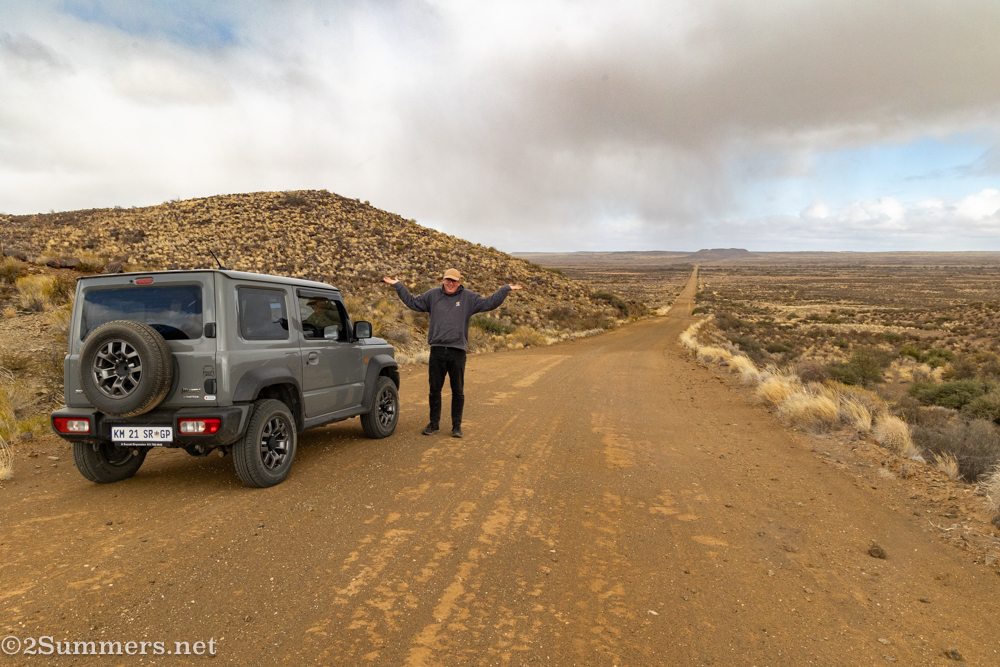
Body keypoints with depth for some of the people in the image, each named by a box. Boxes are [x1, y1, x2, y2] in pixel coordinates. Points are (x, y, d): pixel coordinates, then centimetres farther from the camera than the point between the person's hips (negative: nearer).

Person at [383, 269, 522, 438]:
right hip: (437, 350, 1)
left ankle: (457, 426, 17)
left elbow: (489, 303, 4)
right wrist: (398, 285, 14)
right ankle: (434, 424, 22)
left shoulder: (468, 297, 5)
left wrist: (506, 289, -1)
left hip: (458, 351, -1)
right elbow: (412, 302, 15)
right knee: (434, 389, 8)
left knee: (458, 391, 5)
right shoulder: (432, 295, 8)